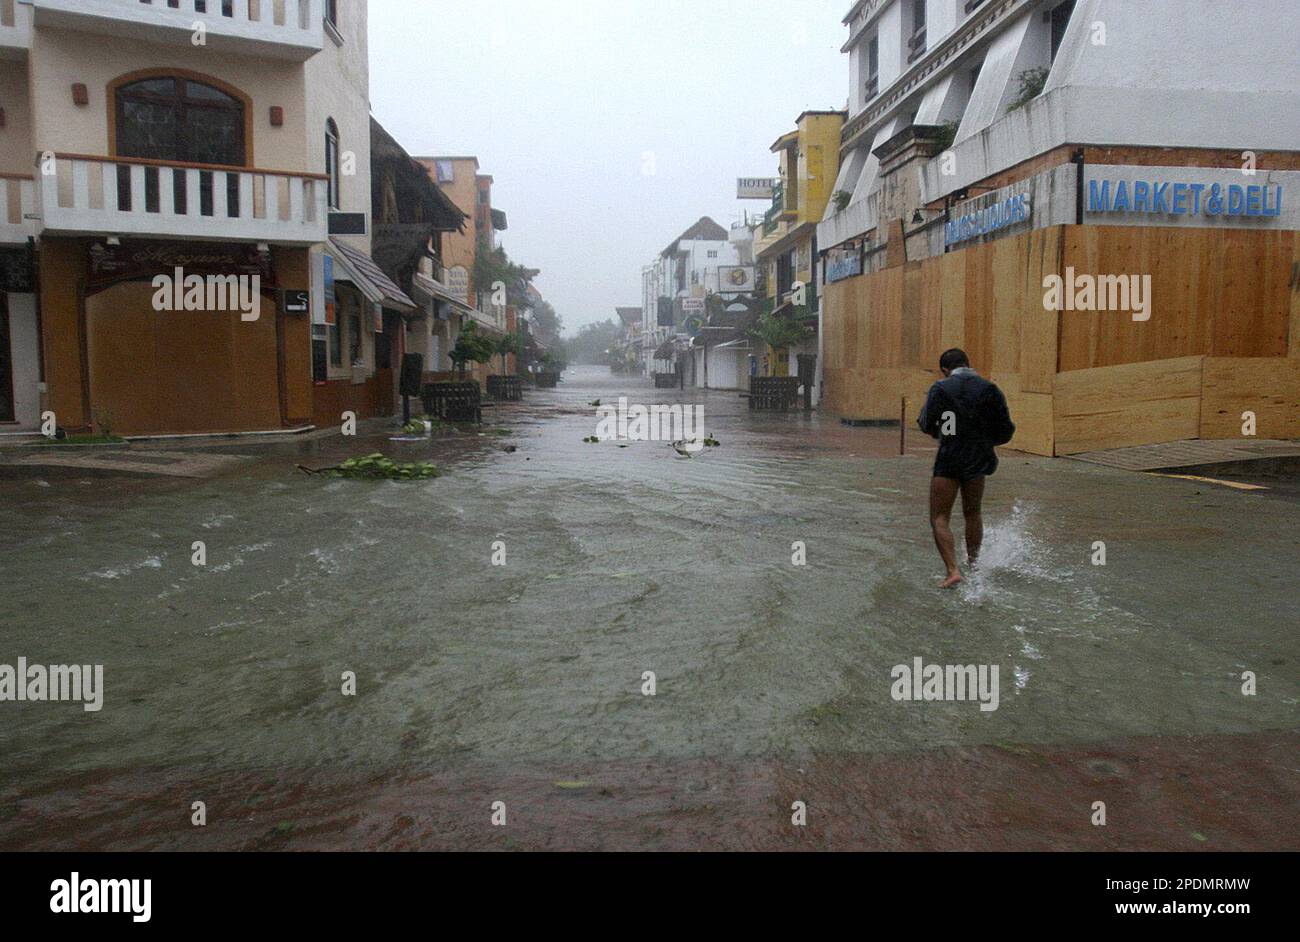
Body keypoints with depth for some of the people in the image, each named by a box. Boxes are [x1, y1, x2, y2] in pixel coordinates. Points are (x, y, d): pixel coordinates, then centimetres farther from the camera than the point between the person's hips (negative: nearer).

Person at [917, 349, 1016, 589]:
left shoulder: (940, 389, -7)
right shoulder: (990, 390, 0)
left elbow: (927, 426, -3)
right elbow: (1005, 432, 0)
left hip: (948, 460, -3)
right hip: (978, 459, 3)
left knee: (939, 519, 3)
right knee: (973, 513, 23)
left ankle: (953, 570, -13)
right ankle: (974, 563, 34)